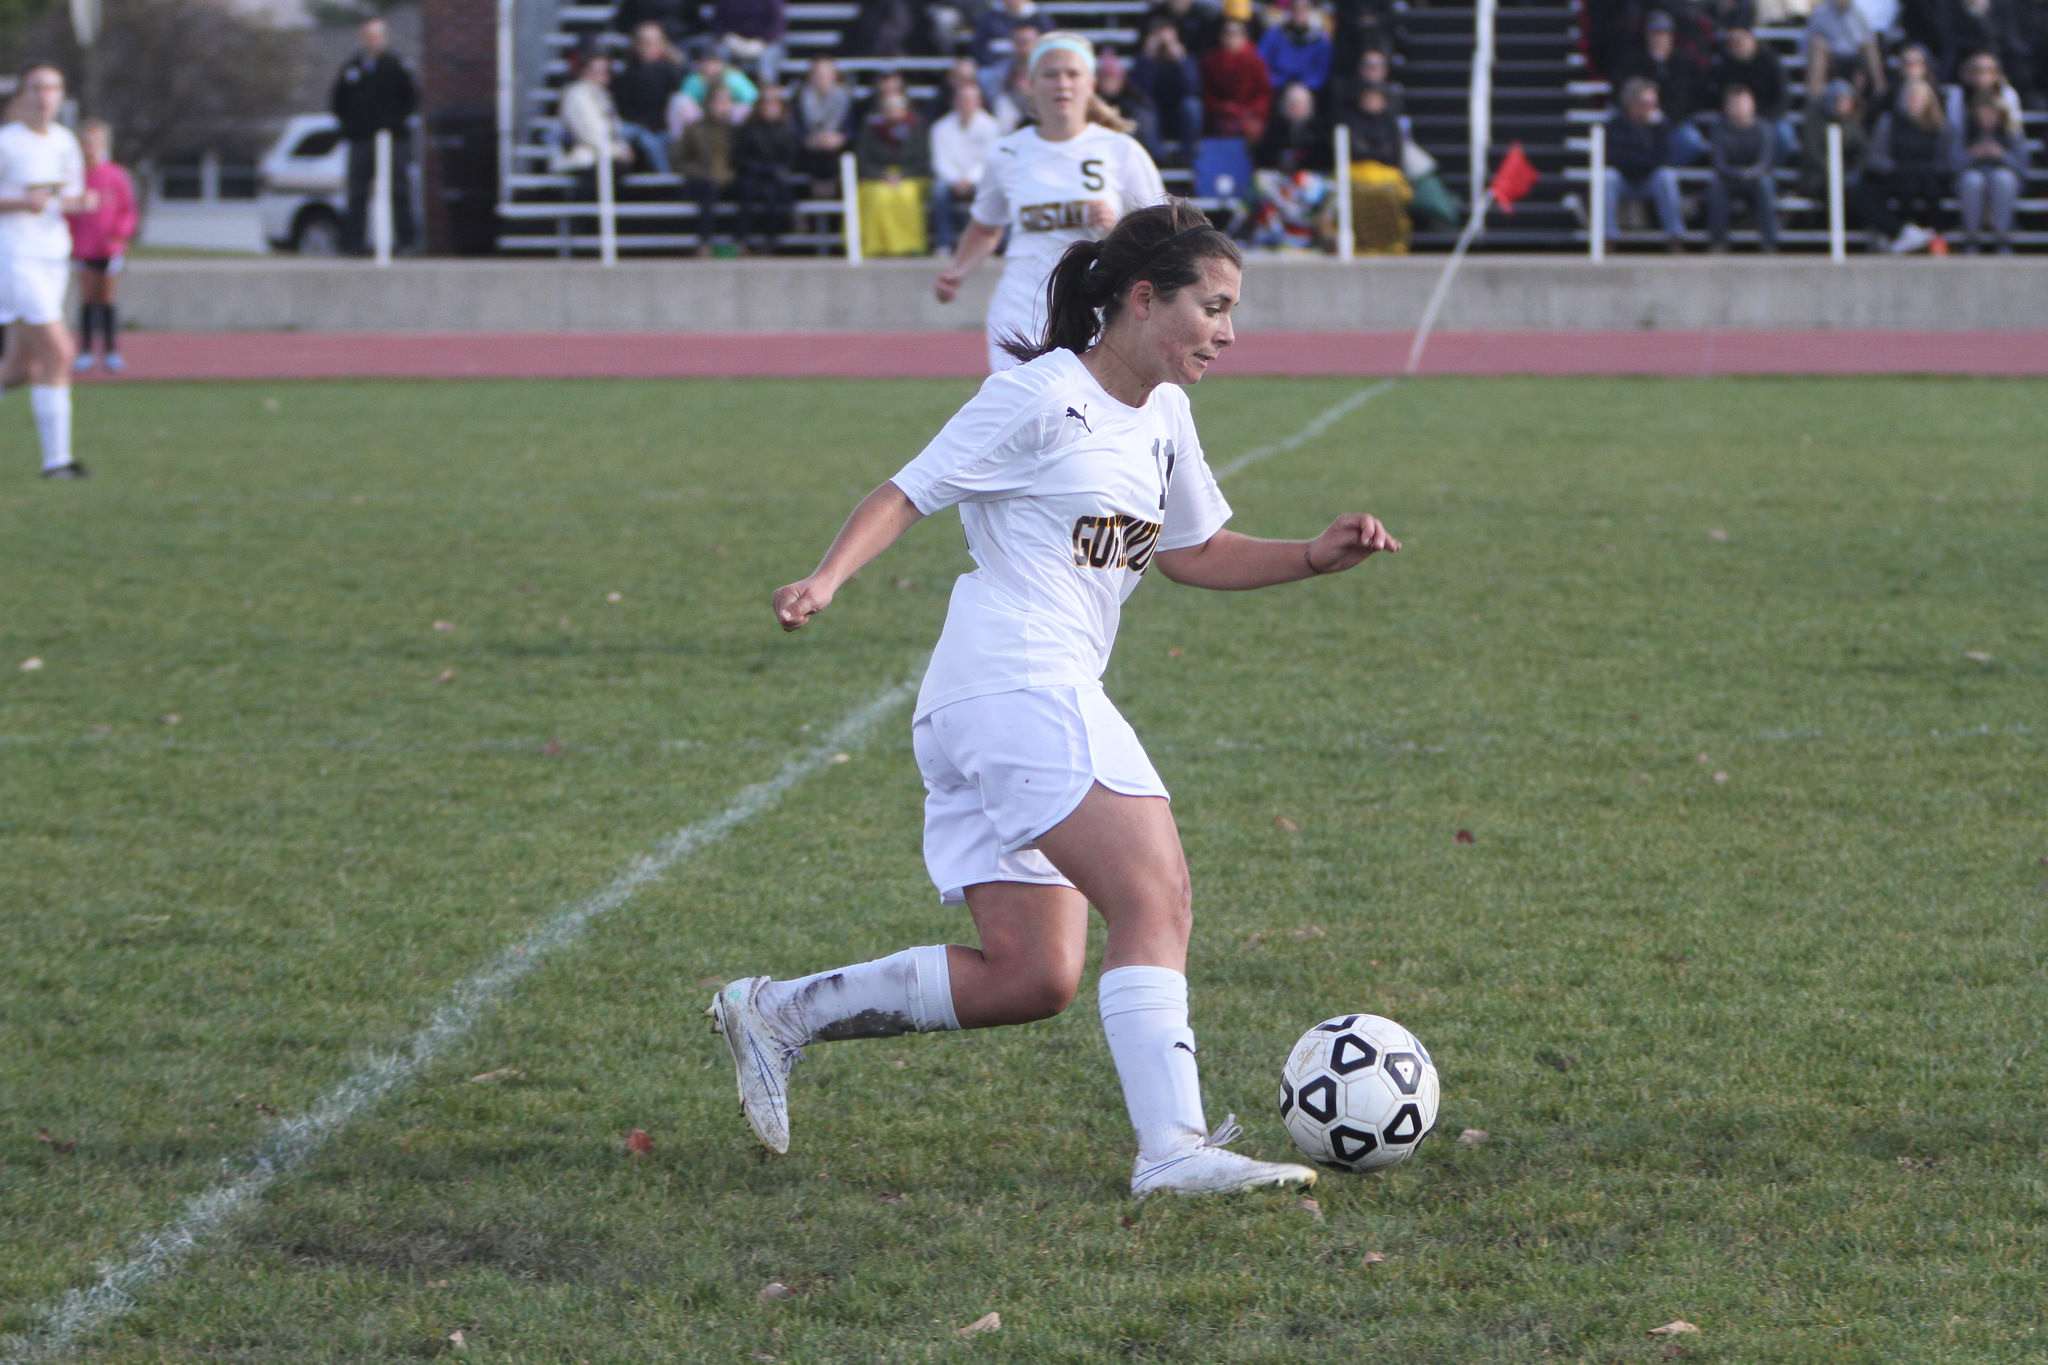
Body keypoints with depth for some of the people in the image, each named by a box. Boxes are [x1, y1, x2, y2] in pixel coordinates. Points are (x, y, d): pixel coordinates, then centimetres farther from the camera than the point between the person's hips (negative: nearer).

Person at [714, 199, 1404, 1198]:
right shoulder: (1044, 396, -7)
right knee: (1156, 902, -18)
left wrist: (1316, 557, 14)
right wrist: (825, 580, -24)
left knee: (1028, 978, 6)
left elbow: (1195, 553, 29)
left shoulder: (1163, 416, 18)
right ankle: (1173, 1149, -24)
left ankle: (778, 1013, 14)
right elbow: (907, 494, -8)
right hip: (1020, 691, -10)